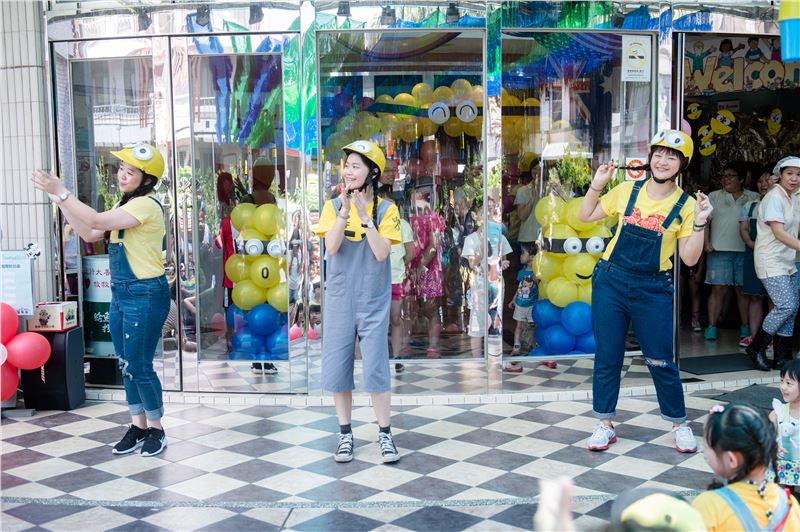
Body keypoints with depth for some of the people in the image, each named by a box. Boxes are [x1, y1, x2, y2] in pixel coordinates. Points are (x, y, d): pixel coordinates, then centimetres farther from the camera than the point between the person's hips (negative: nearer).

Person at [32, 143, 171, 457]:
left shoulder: (146, 205, -15)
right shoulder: (127, 207, 16)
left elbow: (97, 221, -23)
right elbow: (90, 234, 14)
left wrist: (61, 192, -19)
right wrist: (61, 203, 5)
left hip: (145, 294, -9)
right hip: (121, 293, 10)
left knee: (138, 366, -3)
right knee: (126, 365, 12)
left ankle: (156, 429, 11)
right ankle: (138, 426, 22)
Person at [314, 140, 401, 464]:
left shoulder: (385, 209, -2)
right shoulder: (334, 206, 2)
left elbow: (381, 252, -12)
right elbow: (331, 247, -11)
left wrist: (364, 215, -19)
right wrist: (345, 210, -21)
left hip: (373, 301, -2)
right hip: (339, 299, 2)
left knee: (376, 367, -2)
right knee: (338, 367, 5)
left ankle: (385, 434, 11)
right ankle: (345, 434, 18)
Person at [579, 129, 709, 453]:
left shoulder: (685, 205, -4)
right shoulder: (628, 191, 2)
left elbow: (690, 259, -6)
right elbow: (586, 216, 10)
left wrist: (700, 223, -17)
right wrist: (597, 184, -1)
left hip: (653, 290, -2)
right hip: (611, 282, 2)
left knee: (661, 361, 3)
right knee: (606, 357, 7)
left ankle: (679, 424, 23)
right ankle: (605, 424, 20)